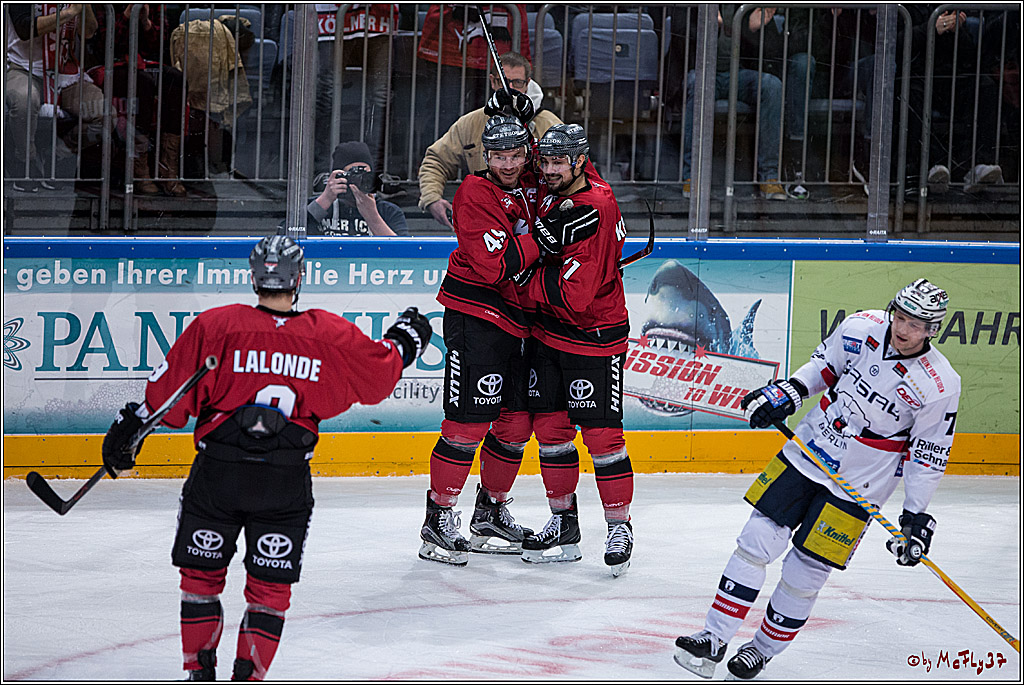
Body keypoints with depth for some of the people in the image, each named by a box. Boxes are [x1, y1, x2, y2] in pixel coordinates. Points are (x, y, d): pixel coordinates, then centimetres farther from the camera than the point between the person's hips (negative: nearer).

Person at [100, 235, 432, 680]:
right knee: (270, 586, 11)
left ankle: (199, 671, 21)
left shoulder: (215, 327, -4)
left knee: (201, 572, 17)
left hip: (218, 473, 0)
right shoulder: (331, 335, 0)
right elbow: (379, 376, 14)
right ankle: (247, 676, 3)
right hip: (287, 480, 0)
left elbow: (170, 392, -3)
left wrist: (129, 426, 9)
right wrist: (405, 339, 33)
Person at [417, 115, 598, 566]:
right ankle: (438, 520, -3)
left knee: (515, 422, 11)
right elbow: (494, 265, -23)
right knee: (468, 422, -10)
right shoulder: (477, 194, -13)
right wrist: (546, 238, -27)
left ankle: (491, 512, 26)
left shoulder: (531, 192, 9)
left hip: (514, 321, 8)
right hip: (474, 316, -8)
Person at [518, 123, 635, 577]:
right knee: (551, 425, 9)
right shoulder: (556, 190, -1)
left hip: (594, 335, -8)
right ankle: (564, 522, 19)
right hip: (548, 331, 8)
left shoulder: (596, 210, -25)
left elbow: (574, 295, -28)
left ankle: (619, 526, 6)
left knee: (601, 434, -6)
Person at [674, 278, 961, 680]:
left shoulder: (940, 386, -17)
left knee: (805, 573, -1)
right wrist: (787, 392, -2)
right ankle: (713, 640, 4)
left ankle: (764, 649, 21)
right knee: (757, 541, -3)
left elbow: (928, 455, -8)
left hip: (858, 487, -3)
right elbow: (826, 364, 12)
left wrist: (915, 515, -10)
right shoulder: (862, 328, -8)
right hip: (807, 451, 3)